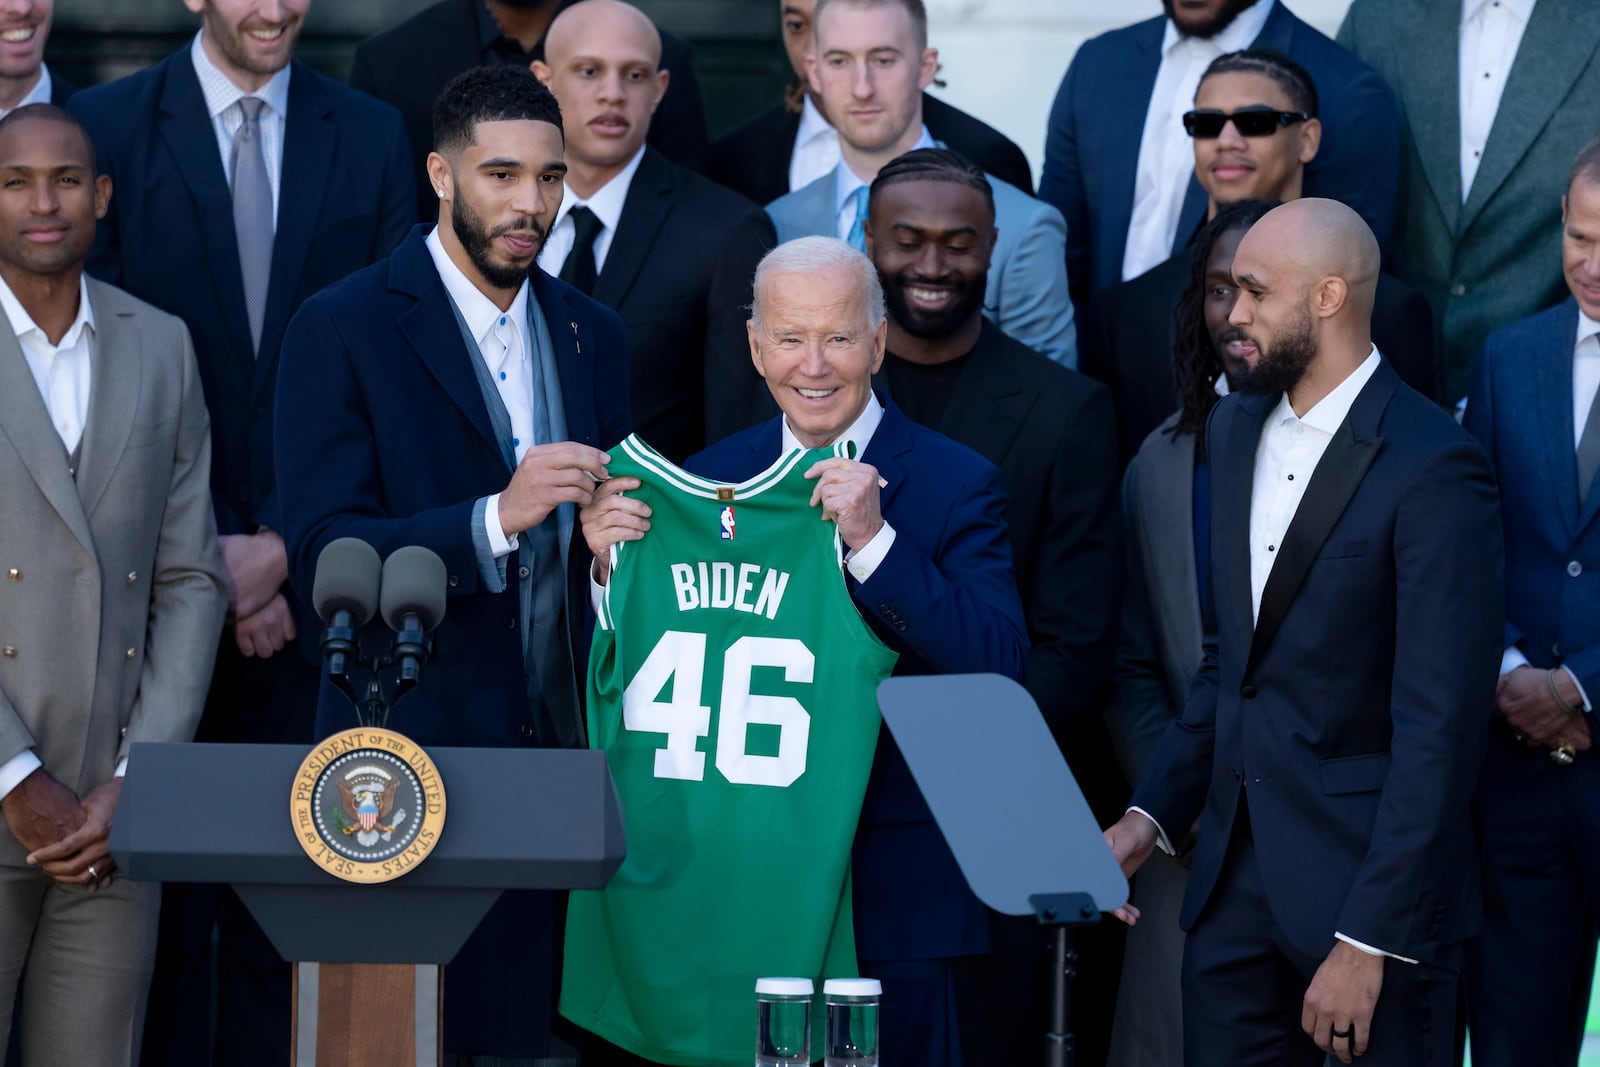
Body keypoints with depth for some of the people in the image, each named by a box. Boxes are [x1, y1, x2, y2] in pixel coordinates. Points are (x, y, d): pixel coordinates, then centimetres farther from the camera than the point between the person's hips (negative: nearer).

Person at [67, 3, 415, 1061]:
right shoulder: (109, 128, 0)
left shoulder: (372, 138, 7)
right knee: (162, 892, 2)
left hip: (307, 585, 2)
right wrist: (210, 556, -8)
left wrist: (284, 545, -6)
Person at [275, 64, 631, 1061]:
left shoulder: (592, 334, 14)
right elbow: (325, 555, -12)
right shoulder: (344, 329, -4)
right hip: (416, 753, -4)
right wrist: (497, 519, -24)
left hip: (562, 750, 5)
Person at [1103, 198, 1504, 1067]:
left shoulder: (1434, 467, -15)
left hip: (1366, 881, -7)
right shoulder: (1234, 431, 10)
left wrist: (1367, 942, -19)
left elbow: (1439, 726, -17)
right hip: (1235, 873, 7)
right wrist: (1151, 815, 7)